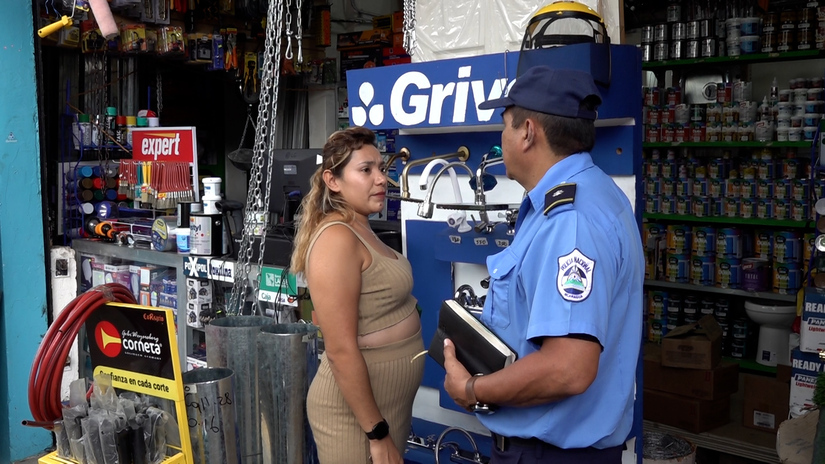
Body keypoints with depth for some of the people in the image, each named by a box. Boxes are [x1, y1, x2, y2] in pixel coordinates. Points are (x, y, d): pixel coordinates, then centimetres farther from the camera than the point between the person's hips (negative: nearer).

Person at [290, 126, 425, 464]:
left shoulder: (360, 230, 9)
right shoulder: (337, 239, -20)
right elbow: (341, 350, -24)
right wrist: (377, 434, -21)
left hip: (388, 404, 9)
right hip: (358, 412, -9)